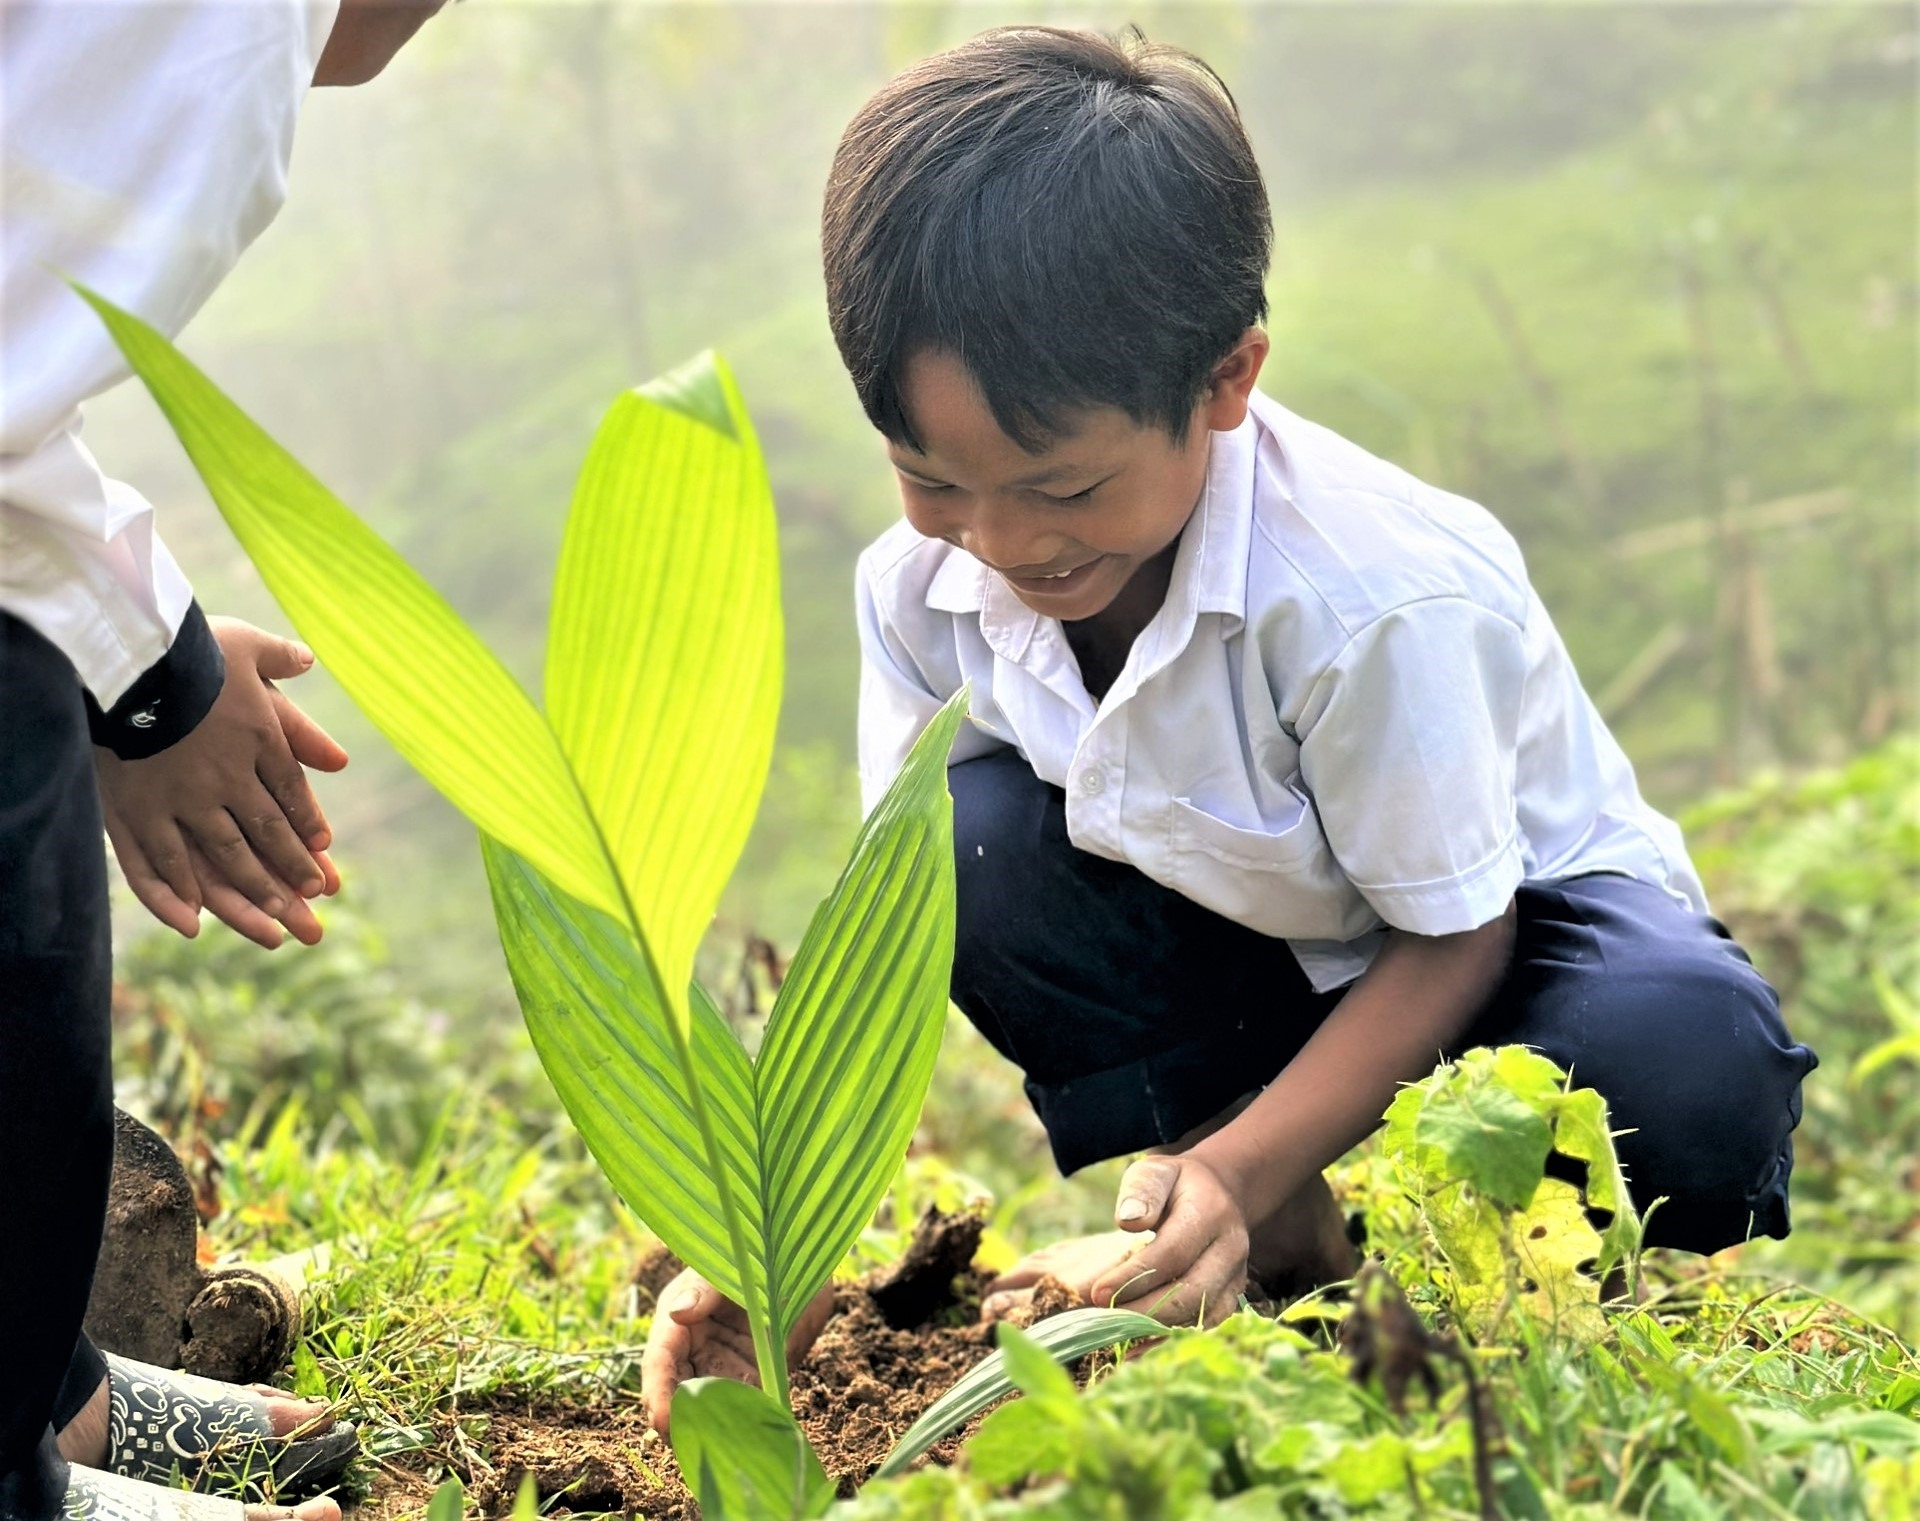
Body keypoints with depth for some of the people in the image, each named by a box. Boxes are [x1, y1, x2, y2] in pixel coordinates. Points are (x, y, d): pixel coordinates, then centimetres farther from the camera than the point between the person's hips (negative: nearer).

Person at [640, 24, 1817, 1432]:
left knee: (1690, 1074, -38)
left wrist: (1235, 1175, -34)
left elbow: (1453, 939, -22)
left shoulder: (1374, 595, -33)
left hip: (1497, 916, -4)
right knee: (971, 842, -26)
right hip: (1241, 948, 4)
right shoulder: (924, 585, -17)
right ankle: (1283, 1232, -13)